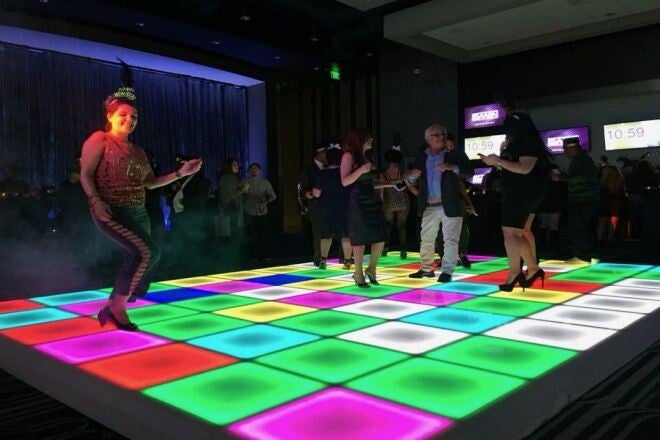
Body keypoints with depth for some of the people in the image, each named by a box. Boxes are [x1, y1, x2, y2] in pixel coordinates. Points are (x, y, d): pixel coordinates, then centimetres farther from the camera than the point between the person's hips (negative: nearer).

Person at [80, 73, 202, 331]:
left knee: (135, 259, 9)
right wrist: (96, 202, -21)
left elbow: (149, 182, 17)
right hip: (111, 211, -8)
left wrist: (181, 173, 10)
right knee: (147, 251, -25)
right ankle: (118, 305, -13)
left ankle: (110, 308, 26)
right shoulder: (99, 140, -1)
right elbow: (85, 174, -6)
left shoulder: (138, 151, 17)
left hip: (138, 213, 8)